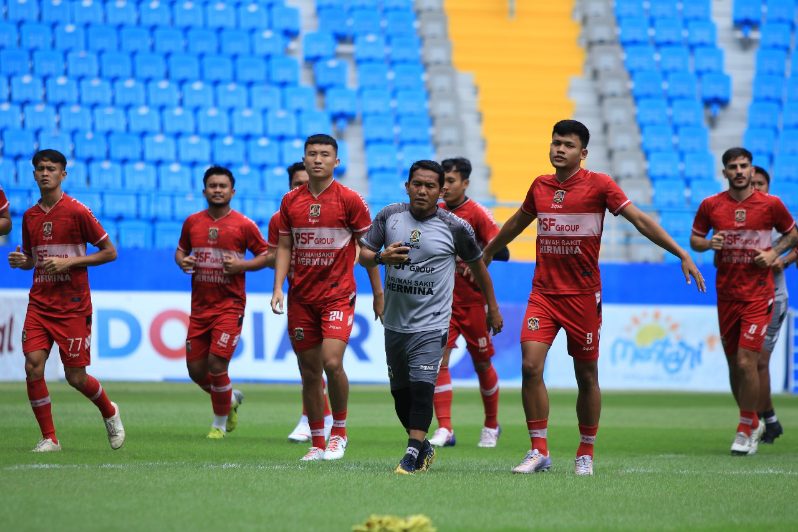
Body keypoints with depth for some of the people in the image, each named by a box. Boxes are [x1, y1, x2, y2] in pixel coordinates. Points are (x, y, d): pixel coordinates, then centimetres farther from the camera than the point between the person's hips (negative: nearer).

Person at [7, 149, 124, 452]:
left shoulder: (77, 212, -7)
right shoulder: (30, 216, 9)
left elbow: (110, 252, -5)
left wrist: (69, 261, -14)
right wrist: (20, 261, -1)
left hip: (73, 307, -4)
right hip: (39, 304, 4)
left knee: (76, 377, -1)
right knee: (33, 366, -12)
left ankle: (110, 413, 30)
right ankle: (49, 438, -1)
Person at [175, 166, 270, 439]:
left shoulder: (243, 224, -4)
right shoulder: (192, 222, 7)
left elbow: (266, 255, 1)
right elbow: (180, 250, 19)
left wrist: (241, 265, -15)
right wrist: (182, 261, -4)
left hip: (230, 305, -4)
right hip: (199, 306, 4)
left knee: (216, 363, -13)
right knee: (196, 369, 4)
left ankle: (220, 423, 8)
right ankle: (231, 399, 34)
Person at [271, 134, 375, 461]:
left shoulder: (349, 200, -4)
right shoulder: (290, 201, 7)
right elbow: (284, 247, 12)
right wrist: (278, 286, 1)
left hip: (338, 296, -4)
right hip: (301, 297, 4)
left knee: (332, 361, -19)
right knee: (309, 372, 5)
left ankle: (339, 431, 0)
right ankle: (317, 443, 15)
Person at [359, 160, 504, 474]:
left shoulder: (455, 227, -5)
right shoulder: (389, 216, 2)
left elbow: (477, 266, 9)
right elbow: (363, 254, 9)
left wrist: (493, 309, 16)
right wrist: (381, 256, -14)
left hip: (431, 324, -4)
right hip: (395, 321, 4)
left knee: (422, 386, -20)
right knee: (400, 391, 11)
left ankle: (413, 453, -21)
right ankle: (425, 448, 28)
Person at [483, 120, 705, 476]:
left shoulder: (598, 185, -5)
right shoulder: (540, 186, 8)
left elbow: (640, 220, -9)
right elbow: (515, 225, 26)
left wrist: (682, 255, -16)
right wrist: (485, 256, 38)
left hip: (583, 295, -3)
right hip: (543, 292, 3)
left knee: (586, 376, 5)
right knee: (530, 366, -11)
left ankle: (586, 453, 19)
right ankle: (539, 451, -2)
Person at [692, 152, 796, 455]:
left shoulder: (771, 205, -3)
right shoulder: (711, 206, 2)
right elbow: (694, 239, 13)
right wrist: (708, 243, -9)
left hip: (758, 296, -3)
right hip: (726, 294, 3)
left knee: (746, 361, -14)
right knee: (733, 364, 10)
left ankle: (746, 430, 0)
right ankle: (753, 423, 28)